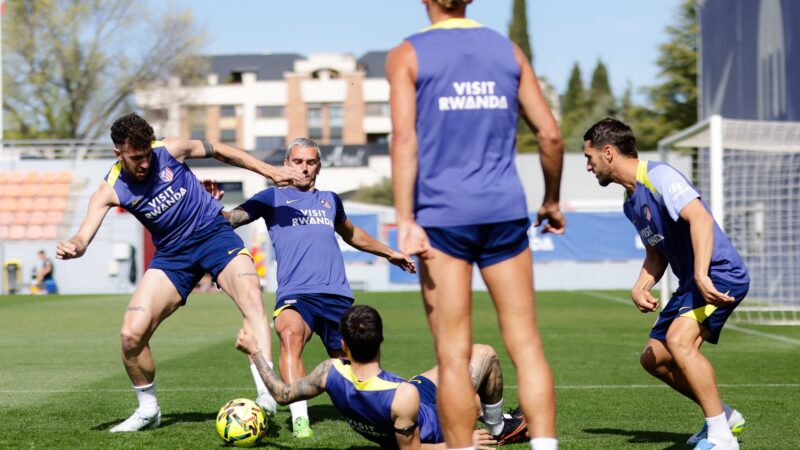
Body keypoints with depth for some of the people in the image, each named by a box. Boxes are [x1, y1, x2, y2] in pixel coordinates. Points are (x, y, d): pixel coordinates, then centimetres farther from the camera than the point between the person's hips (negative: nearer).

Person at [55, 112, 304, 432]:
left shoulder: (170, 150, -12)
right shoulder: (110, 190, -12)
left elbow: (219, 151, 5)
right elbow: (83, 237, -21)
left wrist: (270, 172, 7)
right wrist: (72, 247, -47)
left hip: (214, 234, -1)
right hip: (172, 255, 1)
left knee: (251, 298, -31)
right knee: (131, 334, -12)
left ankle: (266, 394, -35)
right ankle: (148, 410, 13)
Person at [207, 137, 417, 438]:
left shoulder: (330, 200, 24)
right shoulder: (273, 198, 13)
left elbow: (351, 234, 43)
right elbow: (231, 219, 2)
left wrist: (389, 253, 50)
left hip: (337, 295, 5)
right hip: (295, 294, -4)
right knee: (290, 335, -35)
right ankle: (299, 418, -38)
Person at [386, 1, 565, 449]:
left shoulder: (407, 55, 2)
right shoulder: (508, 50, 10)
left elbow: (404, 138, -10)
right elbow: (550, 134, 8)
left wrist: (406, 221, -14)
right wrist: (552, 201, 21)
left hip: (442, 215, -2)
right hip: (505, 211, 2)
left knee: (454, 355, 1)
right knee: (526, 345, 4)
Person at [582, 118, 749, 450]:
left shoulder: (658, 175, -15)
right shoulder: (631, 202, 14)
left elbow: (700, 218, -29)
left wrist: (701, 275, -39)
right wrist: (640, 288, 2)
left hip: (720, 274, -10)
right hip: (691, 282, 10)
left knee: (679, 339, -29)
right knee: (653, 358, 13)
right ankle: (725, 417, 26)